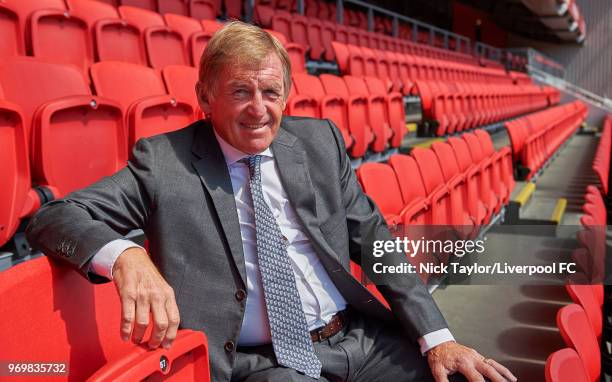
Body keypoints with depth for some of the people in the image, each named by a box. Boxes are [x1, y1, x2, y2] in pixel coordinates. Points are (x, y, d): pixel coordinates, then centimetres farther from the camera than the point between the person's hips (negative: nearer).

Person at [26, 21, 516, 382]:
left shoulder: (320, 140, 7)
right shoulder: (163, 161, -3)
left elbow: (374, 239, 9)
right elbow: (53, 218, -6)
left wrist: (436, 337, 0)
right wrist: (126, 255, -28)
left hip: (362, 338, 4)